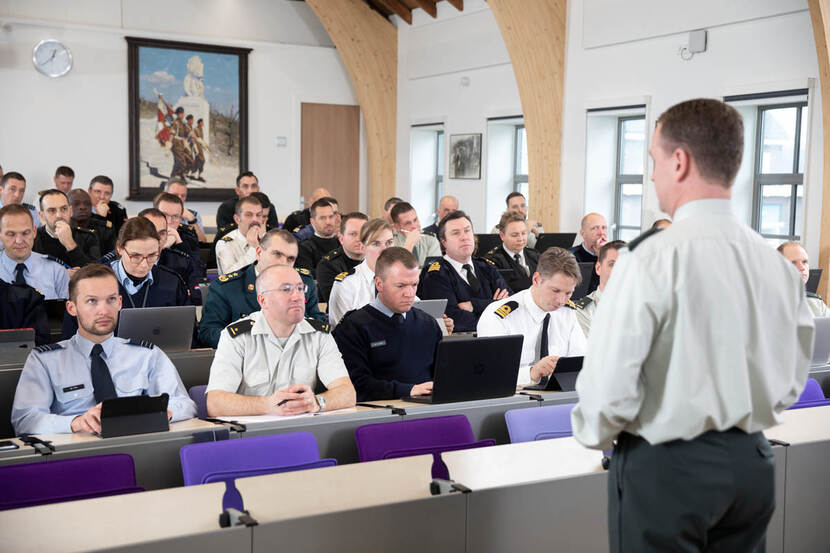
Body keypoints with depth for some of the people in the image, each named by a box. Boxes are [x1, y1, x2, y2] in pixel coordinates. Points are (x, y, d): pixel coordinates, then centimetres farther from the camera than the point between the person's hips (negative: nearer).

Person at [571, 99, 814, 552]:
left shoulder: (651, 257, -18)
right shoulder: (777, 264, 1)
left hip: (666, 469, -6)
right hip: (753, 463, 6)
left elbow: (608, 384, -19)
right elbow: (791, 381, 11)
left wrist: (595, 435, 1)